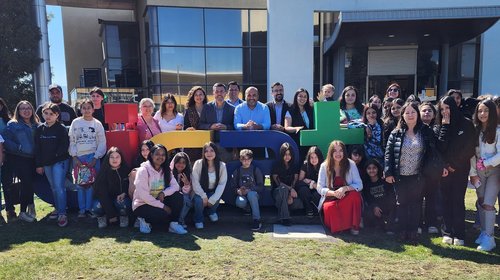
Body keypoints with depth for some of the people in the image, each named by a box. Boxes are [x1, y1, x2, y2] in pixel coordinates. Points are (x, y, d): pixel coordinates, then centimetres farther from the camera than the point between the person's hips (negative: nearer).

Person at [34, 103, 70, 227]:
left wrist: (56, 155, -14)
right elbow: (37, 148, 7)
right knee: (53, 188, 14)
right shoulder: (39, 129, 7)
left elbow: (64, 145, -9)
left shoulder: (61, 128, -6)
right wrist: (38, 164, 4)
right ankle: (58, 210, 26)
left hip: (60, 161, -5)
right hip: (45, 163, 5)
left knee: (59, 187, -11)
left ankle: (62, 214, -7)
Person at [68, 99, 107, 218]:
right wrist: (75, 157, -3)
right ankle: (82, 209, 12)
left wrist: (95, 158, -7)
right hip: (78, 157, 1)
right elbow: (72, 142, 6)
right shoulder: (76, 122, 5)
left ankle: (89, 208, 6)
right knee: (80, 184, 4)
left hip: (93, 157, -1)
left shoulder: (97, 123, 2)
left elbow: (102, 143, 1)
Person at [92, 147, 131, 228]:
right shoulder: (104, 172, -12)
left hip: (121, 198, 0)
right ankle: (101, 217, 6)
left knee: (123, 203, -34)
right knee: (97, 206, -31)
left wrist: (124, 193, -21)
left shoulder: (126, 170, -9)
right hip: (105, 200, 0)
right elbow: (101, 193, -16)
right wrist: (111, 215, -21)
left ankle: (124, 217, 2)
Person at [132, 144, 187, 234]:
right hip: (142, 205, -6)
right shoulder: (143, 170, -15)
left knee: (178, 196, -18)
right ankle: (145, 220, -2)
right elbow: (142, 195, -21)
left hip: (159, 202, 6)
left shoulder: (166, 170, 5)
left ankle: (174, 224, -10)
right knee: (163, 215, -31)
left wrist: (163, 193, -24)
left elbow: (175, 186, -3)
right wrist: (162, 206, -21)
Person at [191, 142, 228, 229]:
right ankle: (198, 220, 1)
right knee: (198, 200, -32)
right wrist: (204, 197, -21)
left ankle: (211, 211, 11)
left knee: (217, 199, -30)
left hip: (213, 192, 1)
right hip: (200, 192, -1)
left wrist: (212, 199, -21)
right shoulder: (198, 163, -16)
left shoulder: (222, 166, -12)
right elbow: (195, 182, -15)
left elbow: (222, 184, -12)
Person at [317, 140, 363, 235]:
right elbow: (320, 188, -5)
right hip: (330, 199, -1)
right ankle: (337, 227, -3)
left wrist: (345, 188, -26)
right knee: (329, 208, -34)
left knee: (355, 195, -32)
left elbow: (359, 185, -7)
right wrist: (334, 193, -24)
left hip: (347, 199, 1)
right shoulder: (324, 166, -4)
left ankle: (354, 225, -14)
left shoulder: (351, 164, -5)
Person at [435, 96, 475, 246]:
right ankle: (448, 232, 12)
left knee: (458, 200, -1)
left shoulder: (466, 124, -1)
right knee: (446, 200, 5)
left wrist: (455, 164, -6)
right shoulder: (439, 126, 6)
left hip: (460, 169, -2)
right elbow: (439, 147, -6)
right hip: (444, 169, 2)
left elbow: (469, 148, -3)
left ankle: (459, 234, 6)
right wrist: (445, 127, -12)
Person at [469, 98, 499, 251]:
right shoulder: (475, 130, 4)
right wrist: (473, 173, -2)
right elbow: (471, 153, 2)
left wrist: (486, 163, -15)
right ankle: (483, 232, 20)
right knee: (481, 202, 8)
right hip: (478, 171, 4)